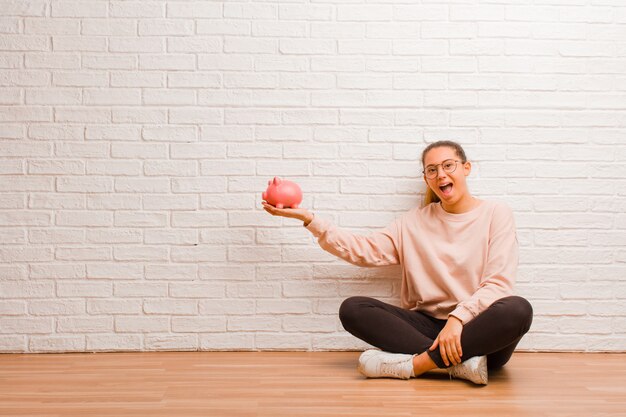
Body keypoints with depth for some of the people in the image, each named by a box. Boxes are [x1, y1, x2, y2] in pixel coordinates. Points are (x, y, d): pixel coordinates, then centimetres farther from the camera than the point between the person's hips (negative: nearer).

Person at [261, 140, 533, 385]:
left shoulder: (495, 213, 3)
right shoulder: (415, 222, 13)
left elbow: (498, 283, -7)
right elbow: (363, 251, 5)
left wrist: (458, 317, -23)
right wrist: (308, 219, -1)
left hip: (480, 330, -3)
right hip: (428, 326, 3)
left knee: (518, 310, -36)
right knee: (352, 309, -19)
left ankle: (413, 363, -29)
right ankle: (459, 361, -28)